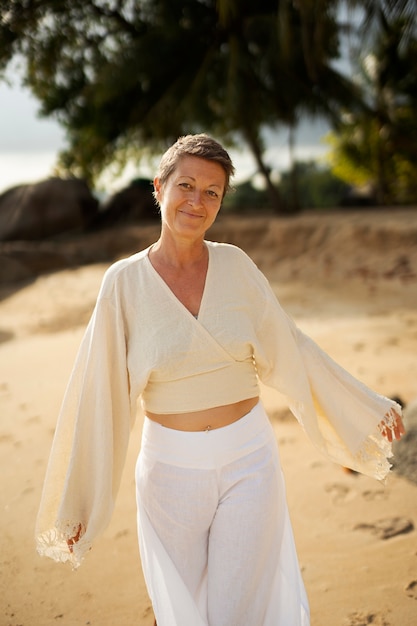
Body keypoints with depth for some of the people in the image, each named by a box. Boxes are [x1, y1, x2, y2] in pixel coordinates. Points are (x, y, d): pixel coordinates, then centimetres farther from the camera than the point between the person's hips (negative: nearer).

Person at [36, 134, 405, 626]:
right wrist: (74, 503, 0)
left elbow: (288, 349, 7)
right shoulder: (125, 281, -9)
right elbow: (98, 393, -5)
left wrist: (367, 408, 12)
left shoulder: (236, 265, -3)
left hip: (249, 461, 1)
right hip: (171, 469, -1)